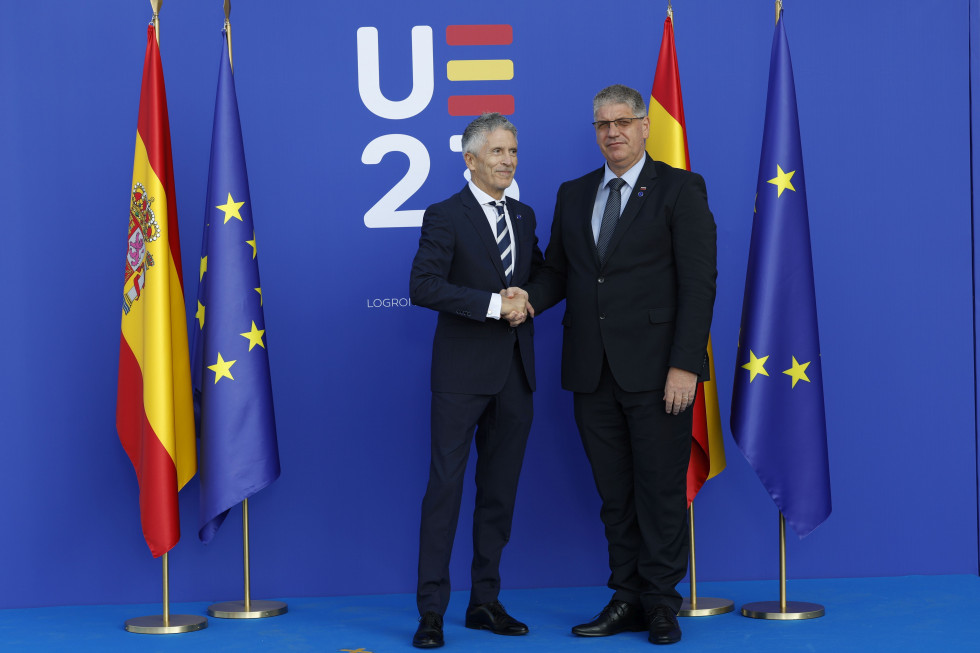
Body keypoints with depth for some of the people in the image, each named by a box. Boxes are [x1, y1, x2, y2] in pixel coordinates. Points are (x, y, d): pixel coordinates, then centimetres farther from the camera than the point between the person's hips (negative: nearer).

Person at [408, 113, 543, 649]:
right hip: (462, 372, -6)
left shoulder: (524, 217, 14)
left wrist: (527, 299, 0)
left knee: (500, 491, 10)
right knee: (445, 487, -4)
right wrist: (493, 304, -20)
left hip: (515, 373, 6)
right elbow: (423, 286, -16)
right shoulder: (445, 216, -5)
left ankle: (485, 603, 19)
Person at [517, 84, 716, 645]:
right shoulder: (574, 194, 15)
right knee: (615, 493, 9)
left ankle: (662, 603, 11)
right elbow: (557, 270, 17)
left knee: (661, 489, 0)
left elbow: (699, 283, -7)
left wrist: (685, 365, -15)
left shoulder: (680, 190, -1)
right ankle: (628, 599, 17)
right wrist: (530, 298, -6)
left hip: (656, 370, -5)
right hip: (593, 369, 5)